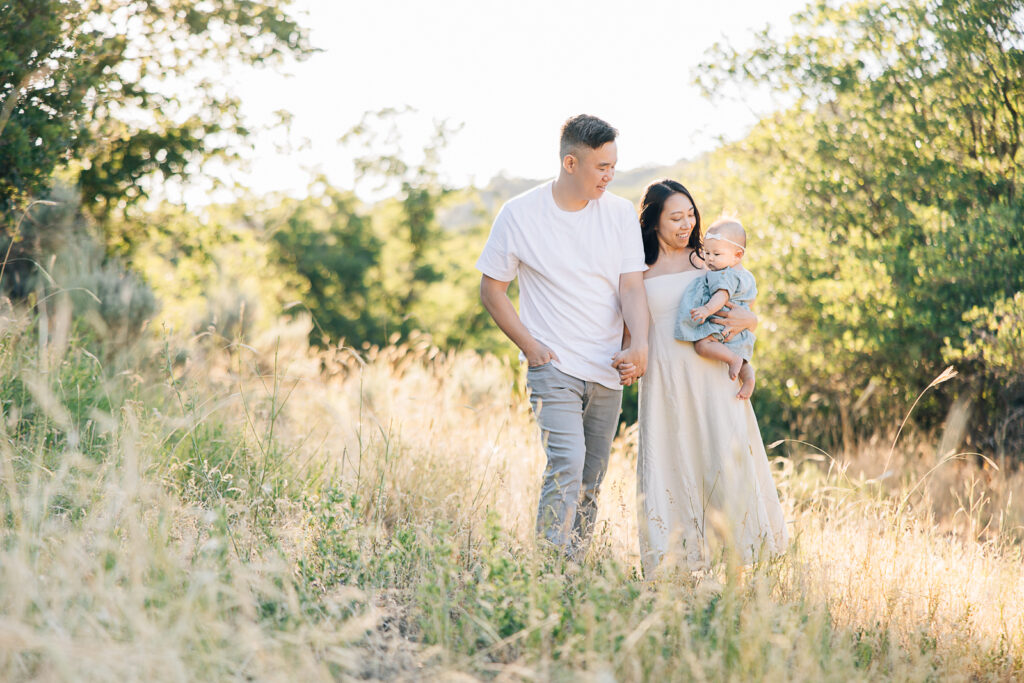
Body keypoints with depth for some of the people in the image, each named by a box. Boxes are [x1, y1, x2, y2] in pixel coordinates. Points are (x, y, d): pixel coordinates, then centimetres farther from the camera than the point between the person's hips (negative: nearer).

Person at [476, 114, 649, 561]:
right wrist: (531, 347, -8)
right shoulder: (519, 214, -6)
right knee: (567, 463, -21)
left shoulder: (620, 214, 3)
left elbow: (631, 287, -3)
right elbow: (491, 290, 1)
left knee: (592, 480, 9)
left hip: (607, 373, 4)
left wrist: (640, 344, -21)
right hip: (553, 367, -4)